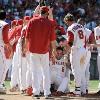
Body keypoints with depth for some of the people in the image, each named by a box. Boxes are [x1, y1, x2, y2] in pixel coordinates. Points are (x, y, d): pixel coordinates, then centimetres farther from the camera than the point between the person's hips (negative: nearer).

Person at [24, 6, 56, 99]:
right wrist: (54, 51, 7)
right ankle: (47, 93, 8)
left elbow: (27, 36, -1)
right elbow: (53, 39, -3)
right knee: (46, 72, 10)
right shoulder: (50, 23, -5)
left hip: (33, 50, 0)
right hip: (45, 50, 0)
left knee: (35, 71, 6)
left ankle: (36, 92, 1)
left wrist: (26, 47, 13)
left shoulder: (32, 21, -4)